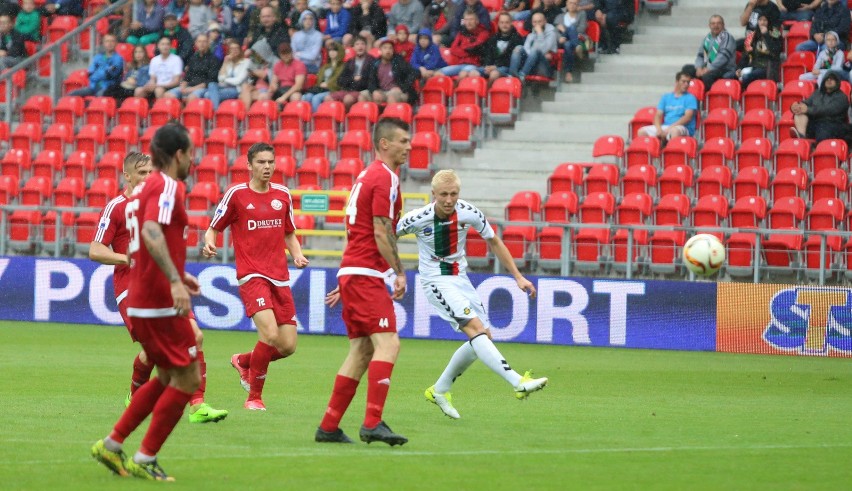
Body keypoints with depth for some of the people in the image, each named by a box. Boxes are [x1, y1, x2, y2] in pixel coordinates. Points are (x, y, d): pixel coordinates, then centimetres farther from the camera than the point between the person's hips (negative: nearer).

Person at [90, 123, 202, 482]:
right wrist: (174, 280, -36)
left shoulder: (144, 188, 17)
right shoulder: (168, 186, -13)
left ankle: (112, 445, 17)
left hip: (140, 302, 10)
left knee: (168, 377, 19)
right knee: (187, 379, -3)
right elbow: (151, 233, -30)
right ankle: (145, 459, -1)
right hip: (160, 303, -10)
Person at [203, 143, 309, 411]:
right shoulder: (236, 194, -2)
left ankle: (243, 361, 30)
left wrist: (297, 255, 3)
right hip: (251, 276, -5)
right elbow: (213, 228, 4)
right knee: (270, 334, -23)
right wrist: (209, 242, -18)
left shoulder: (283, 195, 11)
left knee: (288, 345, 0)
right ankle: (254, 397, -5)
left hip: (280, 277, 5)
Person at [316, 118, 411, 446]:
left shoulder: (368, 175, 21)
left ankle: (329, 427, 9)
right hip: (366, 274, -10)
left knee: (362, 350, 10)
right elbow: (381, 233, -17)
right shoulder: (385, 178, -11)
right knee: (388, 343, -16)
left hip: (352, 272, 10)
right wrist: (399, 272, -13)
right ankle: (372, 423, -24)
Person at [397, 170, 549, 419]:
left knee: (482, 338, 5)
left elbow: (494, 242, 7)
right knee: (475, 327, -24)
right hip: (436, 281, -6)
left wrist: (518, 277, 6)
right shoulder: (418, 219, -18)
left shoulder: (469, 213, -9)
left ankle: (439, 390, 21)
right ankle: (518, 382, -38)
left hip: (460, 278, 6)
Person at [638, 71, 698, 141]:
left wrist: (670, 128, -18)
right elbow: (658, 115, 12)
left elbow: (688, 117, -8)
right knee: (642, 131, -16)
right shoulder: (666, 97, 20)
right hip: (664, 127, 5)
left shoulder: (690, 98, 6)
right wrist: (659, 129, -11)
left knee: (675, 131, -42)